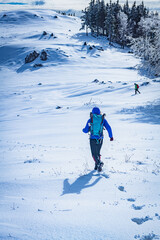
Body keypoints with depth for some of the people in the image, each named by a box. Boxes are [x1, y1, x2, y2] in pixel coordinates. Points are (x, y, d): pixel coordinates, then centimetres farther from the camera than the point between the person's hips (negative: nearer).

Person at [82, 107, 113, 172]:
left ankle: (99, 163, -23)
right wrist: (111, 136, 2)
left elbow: (86, 130, 4)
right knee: (97, 152, 22)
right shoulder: (103, 119, 3)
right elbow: (108, 128, -6)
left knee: (94, 154, 3)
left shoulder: (90, 120, -1)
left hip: (92, 139, -2)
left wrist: (83, 130, 26)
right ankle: (96, 166, 20)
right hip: (100, 139, 2)